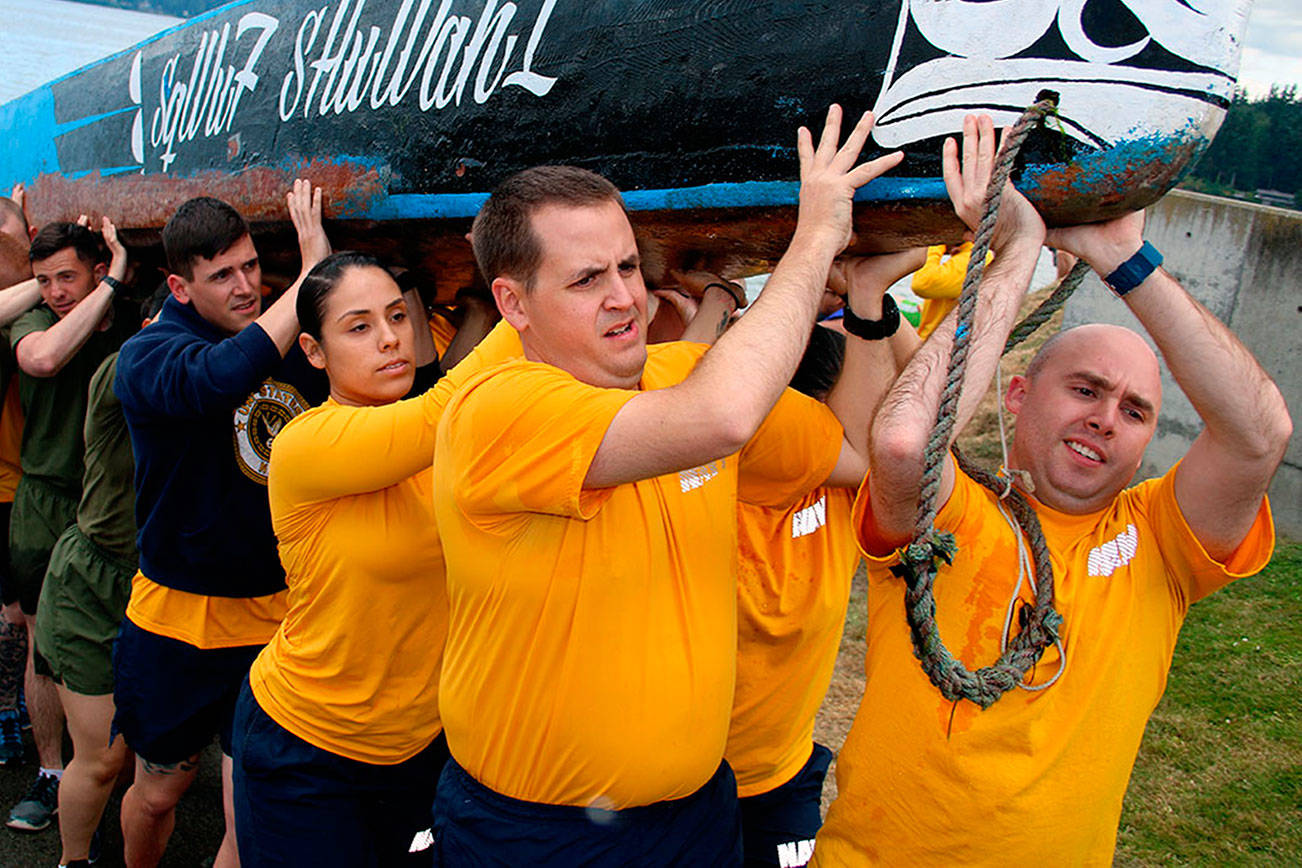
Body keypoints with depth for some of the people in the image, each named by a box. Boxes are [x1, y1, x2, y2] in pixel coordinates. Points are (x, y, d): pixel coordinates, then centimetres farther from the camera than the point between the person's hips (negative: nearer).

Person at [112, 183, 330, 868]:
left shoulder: (295, 345, 2)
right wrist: (313, 267, -32)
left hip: (276, 617, 2)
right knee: (157, 795, 19)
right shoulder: (147, 355, -13)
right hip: (178, 616, -2)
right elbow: (224, 376, -37)